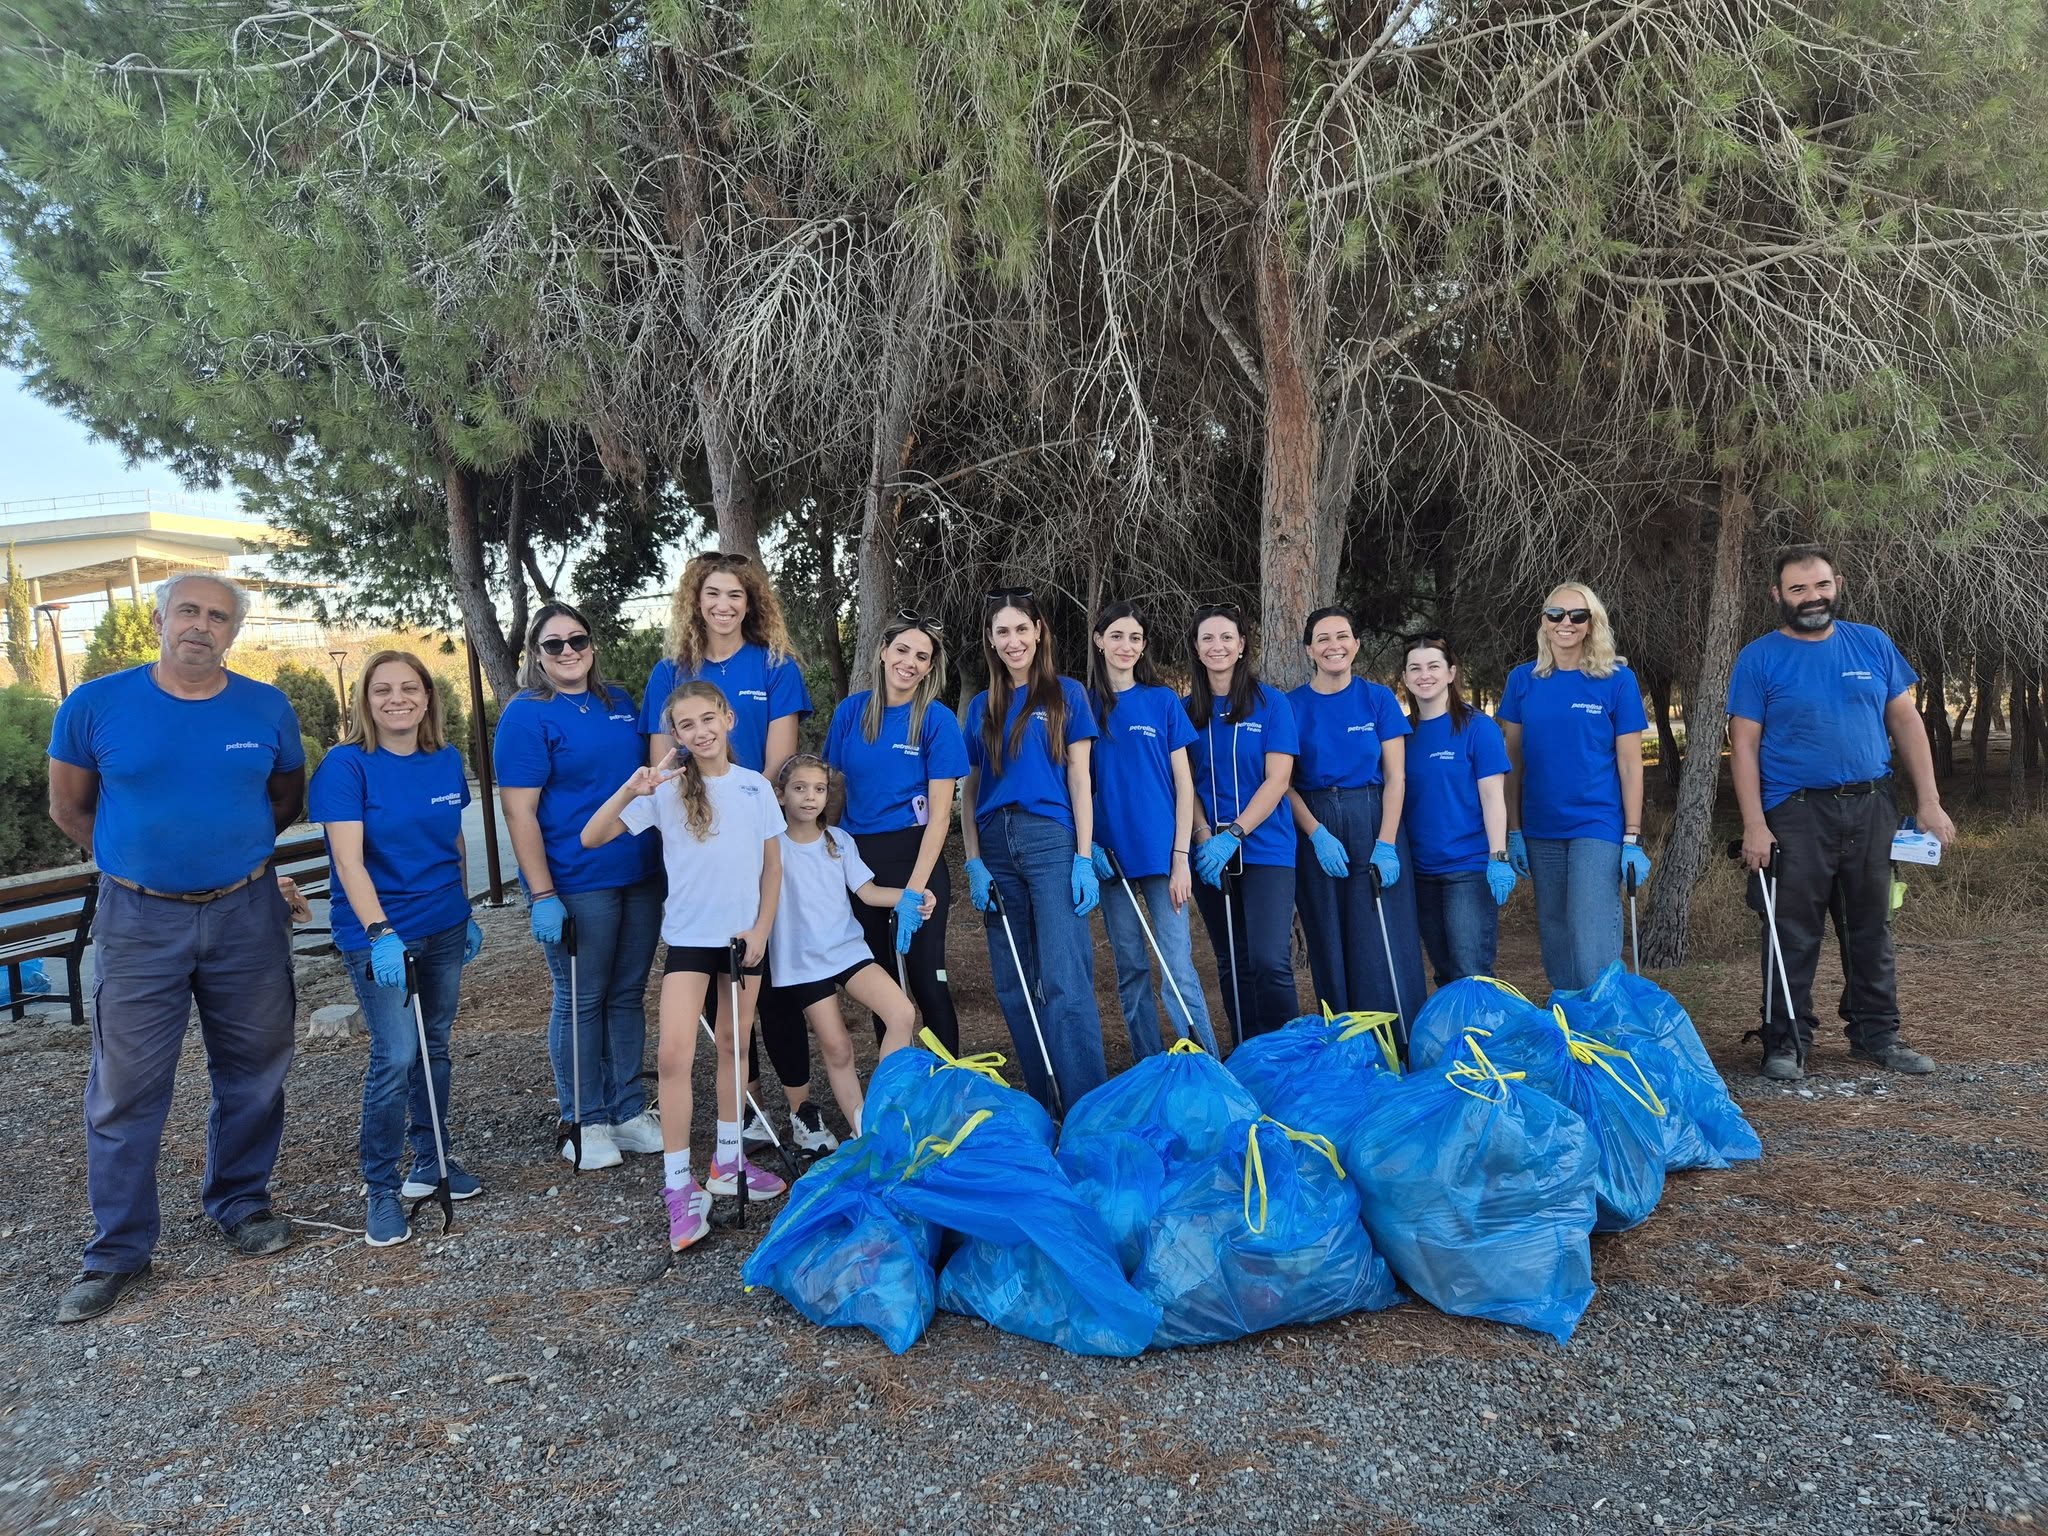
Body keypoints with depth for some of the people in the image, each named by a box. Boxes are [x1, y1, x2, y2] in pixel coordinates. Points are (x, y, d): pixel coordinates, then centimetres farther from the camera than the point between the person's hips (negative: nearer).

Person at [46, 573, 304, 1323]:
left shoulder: (268, 710, -2)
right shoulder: (95, 704, -5)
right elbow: (68, 808, 8)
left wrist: (228, 845, 8)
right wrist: (139, 858, 10)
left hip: (247, 915, 2)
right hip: (139, 922, -1)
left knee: (254, 1072, 11)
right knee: (127, 1087, 3)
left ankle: (242, 1201, 31)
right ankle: (118, 1247, 18)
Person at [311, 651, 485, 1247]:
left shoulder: (447, 760, 4)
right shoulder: (345, 766, -12)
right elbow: (349, 859, -19)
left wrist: (466, 912, 16)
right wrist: (381, 933, -28)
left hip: (444, 928, 5)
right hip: (378, 935, -5)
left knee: (434, 1046, 15)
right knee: (395, 1055, -9)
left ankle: (431, 1162, 31)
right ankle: (382, 1188, 6)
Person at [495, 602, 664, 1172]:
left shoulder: (620, 702, 11)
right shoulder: (526, 715, -7)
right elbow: (518, 812, -12)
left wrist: (668, 858, 16)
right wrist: (541, 896, -17)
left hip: (641, 874, 6)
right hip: (576, 884, -6)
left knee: (628, 993, 13)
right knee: (580, 1000, 4)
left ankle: (629, 1110, 25)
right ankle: (584, 1122, 18)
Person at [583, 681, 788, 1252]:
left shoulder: (756, 787, 1)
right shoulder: (665, 791, -5)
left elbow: (773, 867, 7)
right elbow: (591, 838, -11)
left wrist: (761, 929, -1)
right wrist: (629, 792, -25)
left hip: (744, 936, 2)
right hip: (689, 937, -2)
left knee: (733, 1045, 13)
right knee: (675, 1054, -12)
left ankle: (727, 1160, 28)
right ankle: (678, 1185, -2)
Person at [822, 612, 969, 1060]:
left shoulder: (937, 720, -8)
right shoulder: (851, 711, 2)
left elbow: (940, 811, -10)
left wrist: (915, 889, -18)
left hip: (914, 855, -4)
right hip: (858, 857, 4)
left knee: (926, 979, -2)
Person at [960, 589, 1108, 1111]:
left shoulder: (1066, 694, 6)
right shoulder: (982, 706, 15)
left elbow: (1079, 779, 0)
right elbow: (969, 789, 13)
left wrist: (1084, 857, -8)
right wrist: (974, 862, 3)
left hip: (1051, 839, -4)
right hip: (996, 846, 4)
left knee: (1064, 981, -12)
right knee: (1013, 987, 6)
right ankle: (1040, 1106, 16)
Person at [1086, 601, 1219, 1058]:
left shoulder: (1163, 700, 3)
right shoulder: (1085, 705, 6)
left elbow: (1184, 783, 1)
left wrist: (1181, 857, -6)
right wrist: (1087, 847, -4)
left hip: (1161, 851, -2)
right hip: (1110, 853, 2)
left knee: (1178, 964, -7)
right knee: (1130, 967, 8)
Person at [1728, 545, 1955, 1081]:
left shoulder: (1873, 644, 8)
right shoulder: (1759, 658, -3)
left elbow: (1906, 722, 10)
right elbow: (1744, 745, -7)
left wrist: (1928, 802, 3)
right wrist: (1754, 825, -14)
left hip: (1872, 809, 4)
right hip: (1797, 813, -4)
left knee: (1871, 927, 13)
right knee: (1794, 935, 0)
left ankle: (1877, 1033, 26)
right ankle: (1786, 1042, 9)